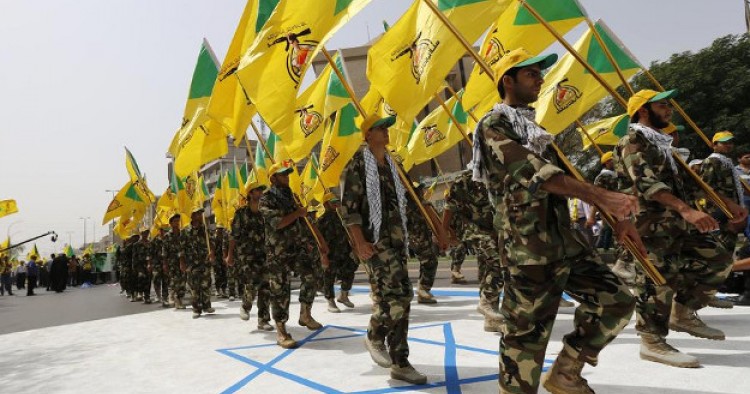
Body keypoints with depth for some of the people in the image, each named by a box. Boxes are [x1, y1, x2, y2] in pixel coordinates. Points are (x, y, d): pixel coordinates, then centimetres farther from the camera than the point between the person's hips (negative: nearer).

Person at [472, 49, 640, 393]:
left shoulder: (533, 127, 22)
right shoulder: (494, 125, -7)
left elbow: (563, 176, 21)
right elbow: (536, 173, -22)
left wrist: (615, 216, 14)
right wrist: (602, 196, -29)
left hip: (565, 238, 9)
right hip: (530, 247, -9)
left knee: (617, 301, 12)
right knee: (526, 333, -2)